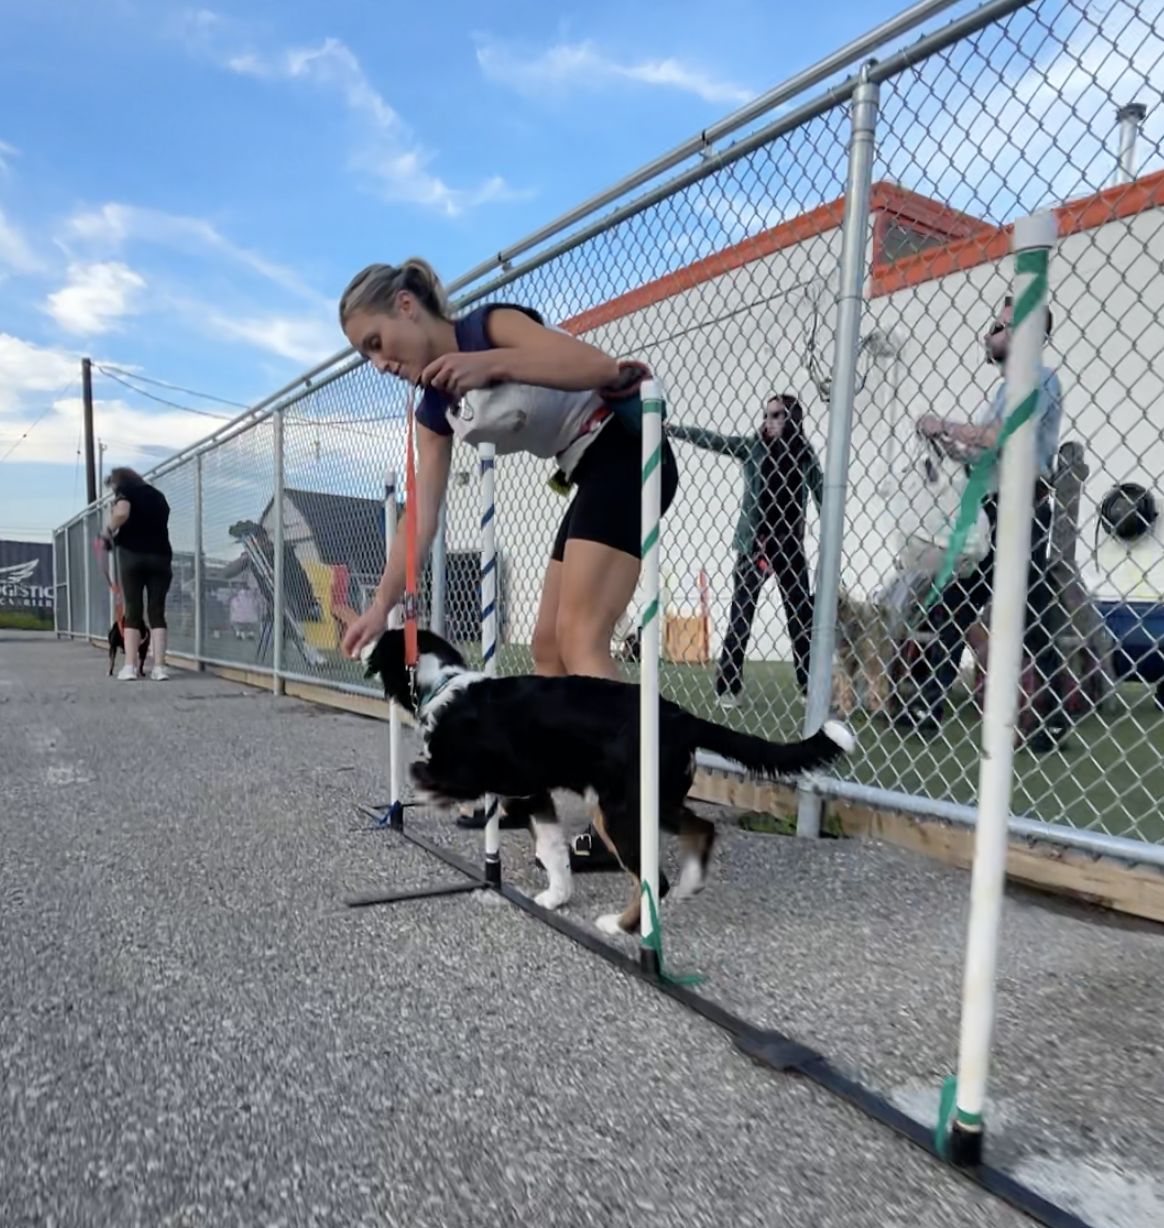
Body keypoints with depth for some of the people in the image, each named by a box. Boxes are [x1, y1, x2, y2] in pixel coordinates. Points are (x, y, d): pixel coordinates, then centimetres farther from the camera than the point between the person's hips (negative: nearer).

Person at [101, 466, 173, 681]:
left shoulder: (125, 491, 4)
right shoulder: (158, 495, 21)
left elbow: (121, 512, -17)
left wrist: (109, 530, -1)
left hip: (133, 555, -3)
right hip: (160, 555, 3)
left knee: (133, 611, 1)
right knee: (157, 611, 2)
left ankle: (130, 666, -1)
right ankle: (159, 666, -4)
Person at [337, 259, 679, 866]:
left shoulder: (491, 325, -12)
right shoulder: (434, 409, 8)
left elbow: (600, 366, -23)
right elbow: (421, 517, 4)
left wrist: (493, 364, -31)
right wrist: (381, 605, -2)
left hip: (628, 453, -9)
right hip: (592, 475, 9)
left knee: (580, 637, -17)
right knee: (549, 643, 8)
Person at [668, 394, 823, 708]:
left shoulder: (805, 454, 3)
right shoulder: (751, 446, 1)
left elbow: (822, 497, 6)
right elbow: (709, 439, -6)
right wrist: (669, 429, -16)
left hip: (790, 545, 1)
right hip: (753, 544, -1)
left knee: (802, 617, 5)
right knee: (741, 618, -1)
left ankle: (812, 685, 15)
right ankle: (727, 687, 5)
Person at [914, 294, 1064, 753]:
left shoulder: (1040, 379, -5)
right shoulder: (1004, 389, 22)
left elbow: (1002, 438, -19)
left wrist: (943, 425, -9)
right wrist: (943, 442, 10)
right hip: (986, 511, 9)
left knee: (1030, 616, -3)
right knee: (949, 609, 6)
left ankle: (1052, 718, 10)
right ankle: (927, 710, 12)